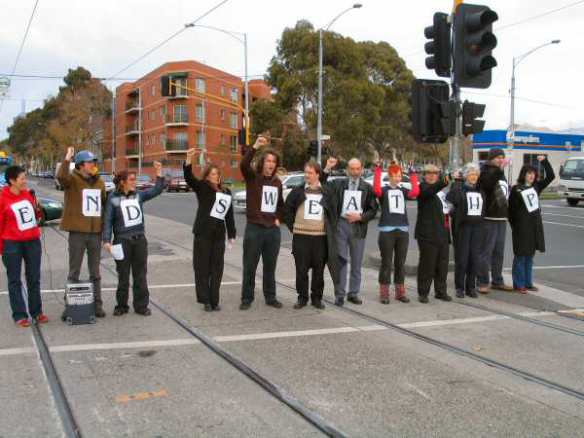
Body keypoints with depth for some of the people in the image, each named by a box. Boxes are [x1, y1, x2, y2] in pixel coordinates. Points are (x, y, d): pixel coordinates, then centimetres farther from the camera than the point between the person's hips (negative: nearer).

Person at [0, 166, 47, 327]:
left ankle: (36, 312, 21)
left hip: (33, 241, 5)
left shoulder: (28, 193, 3)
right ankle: (19, 315, 8)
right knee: (15, 280, 4)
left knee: (34, 278, 11)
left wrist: (37, 209, -6)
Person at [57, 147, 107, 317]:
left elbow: (105, 203, 20)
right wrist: (67, 159, -32)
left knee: (95, 272, 13)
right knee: (74, 271, 5)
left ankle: (97, 304, 21)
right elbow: (61, 176, -30)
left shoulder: (99, 182, 11)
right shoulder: (72, 179, -6)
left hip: (96, 232, 5)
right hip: (77, 231, -5)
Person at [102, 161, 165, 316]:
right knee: (123, 275, 6)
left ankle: (141, 305, 15)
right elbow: (108, 221, -6)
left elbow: (156, 190, 3)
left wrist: (159, 174, -8)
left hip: (140, 239, 3)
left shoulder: (139, 195, 6)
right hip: (122, 241, -3)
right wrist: (106, 240, -13)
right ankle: (121, 306, 18)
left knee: (140, 274, 7)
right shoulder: (113, 199, -4)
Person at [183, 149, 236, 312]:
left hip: (219, 233, 5)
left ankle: (214, 300, 13)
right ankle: (206, 300, 7)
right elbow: (189, 178, -17)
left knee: (217, 268, 6)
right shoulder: (202, 188, 1)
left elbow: (229, 215, 19)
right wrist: (189, 159, -32)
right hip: (203, 232, -5)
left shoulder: (227, 192, 15)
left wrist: (232, 234, 15)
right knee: (202, 267, 0)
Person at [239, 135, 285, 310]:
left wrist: (279, 218, 8)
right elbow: (243, 165, -27)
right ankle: (247, 298, 12)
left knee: (270, 267, 12)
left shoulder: (277, 182, 10)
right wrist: (255, 147, -37)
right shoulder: (252, 177, -5)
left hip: (273, 230, 4)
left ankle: (270, 297, 22)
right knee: (249, 266, 3)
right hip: (254, 228, -4)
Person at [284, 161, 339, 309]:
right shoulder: (297, 192, 5)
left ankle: (317, 298, 17)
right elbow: (287, 210, 11)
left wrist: (331, 233, 6)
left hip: (321, 237, 1)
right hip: (301, 237, -1)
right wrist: (292, 227, 5)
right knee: (301, 269, 2)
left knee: (319, 270, 6)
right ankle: (302, 297, 14)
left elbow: (333, 214, 12)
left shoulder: (327, 193, 7)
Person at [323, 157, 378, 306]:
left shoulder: (367, 188, 7)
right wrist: (327, 169, -9)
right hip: (340, 224, -1)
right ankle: (339, 294, 3)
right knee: (341, 260, -2)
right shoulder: (338, 184, 6)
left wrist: (360, 217, -11)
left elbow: (373, 210, 5)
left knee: (356, 263, 8)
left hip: (358, 226, 1)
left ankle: (353, 293, 18)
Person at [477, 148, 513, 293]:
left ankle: (497, 281, 21)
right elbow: (486, 183, -30)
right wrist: (499, 169, -39)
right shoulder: (486, 171, -8)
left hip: (501, 218, 8)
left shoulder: (500, 173, 18)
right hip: (489, 218, -8)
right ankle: (483, 283, 0)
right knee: (486, 251, -5)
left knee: (499, 252, 13)